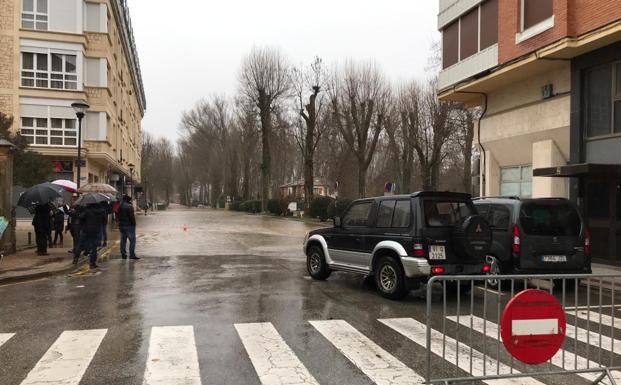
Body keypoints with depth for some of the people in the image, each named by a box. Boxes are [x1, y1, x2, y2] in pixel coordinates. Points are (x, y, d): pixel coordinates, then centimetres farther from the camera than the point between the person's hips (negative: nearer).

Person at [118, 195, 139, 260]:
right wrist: (134, 224, -9)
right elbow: (132, 216, -16)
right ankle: (132, 255, -7)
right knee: (132, 240, -3)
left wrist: (120, 222, 17)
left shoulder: (120, 206, 9)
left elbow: (118, 216, 14)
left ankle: (123, 254, 15)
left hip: (121, 225, 8)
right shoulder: (129, 206, -14)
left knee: (123, 240, 13)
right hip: (129, 225, -7)